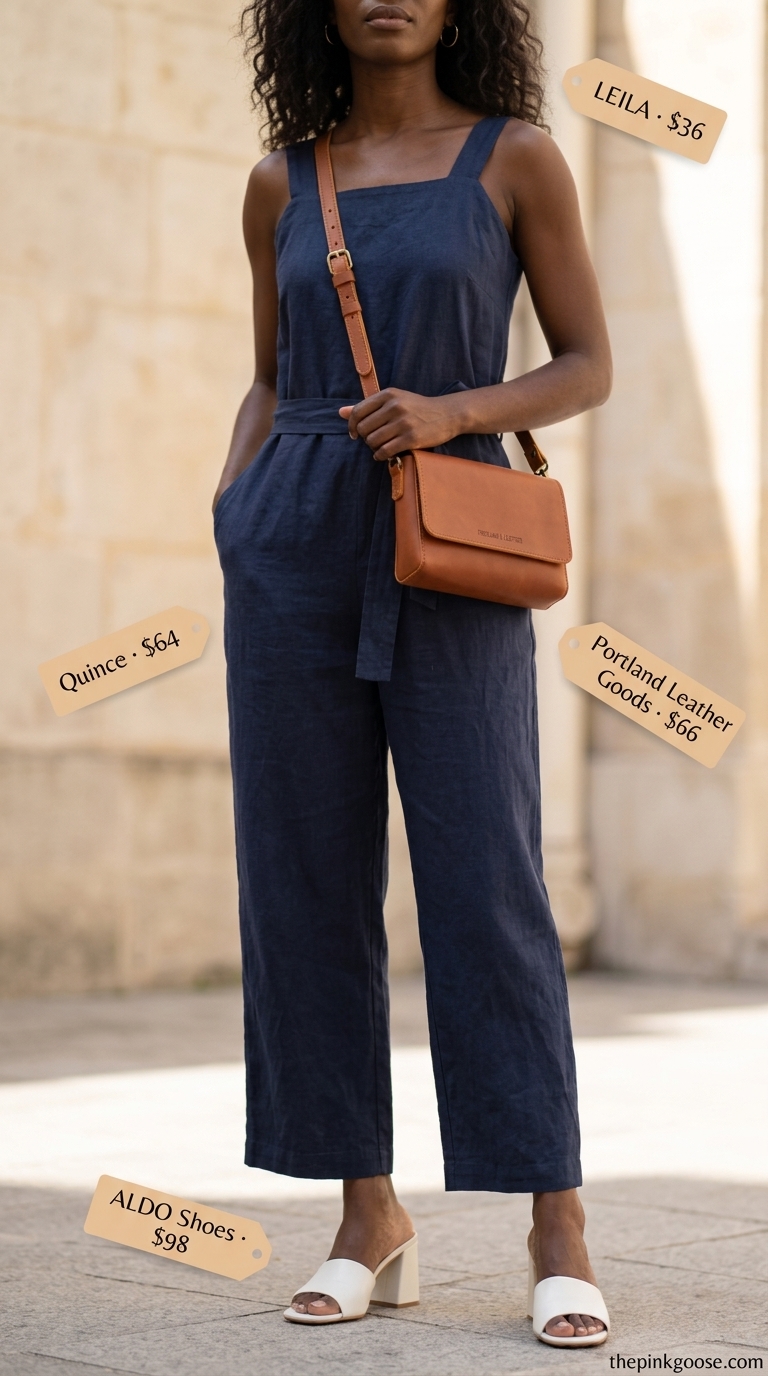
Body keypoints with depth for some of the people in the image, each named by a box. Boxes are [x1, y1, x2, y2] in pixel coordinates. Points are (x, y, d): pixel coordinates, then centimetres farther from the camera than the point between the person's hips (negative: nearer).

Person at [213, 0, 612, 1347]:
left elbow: (589, 367, 3)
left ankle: (558, 1229, 0)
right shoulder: (282, 184, 11)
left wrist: (452, 412, -14)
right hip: (297, 557, 3)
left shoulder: (517, 156, 3)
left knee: (486, 888, -7)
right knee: (308, 886, 2)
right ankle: (370, 1217, 12)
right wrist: (232, 493, 0)